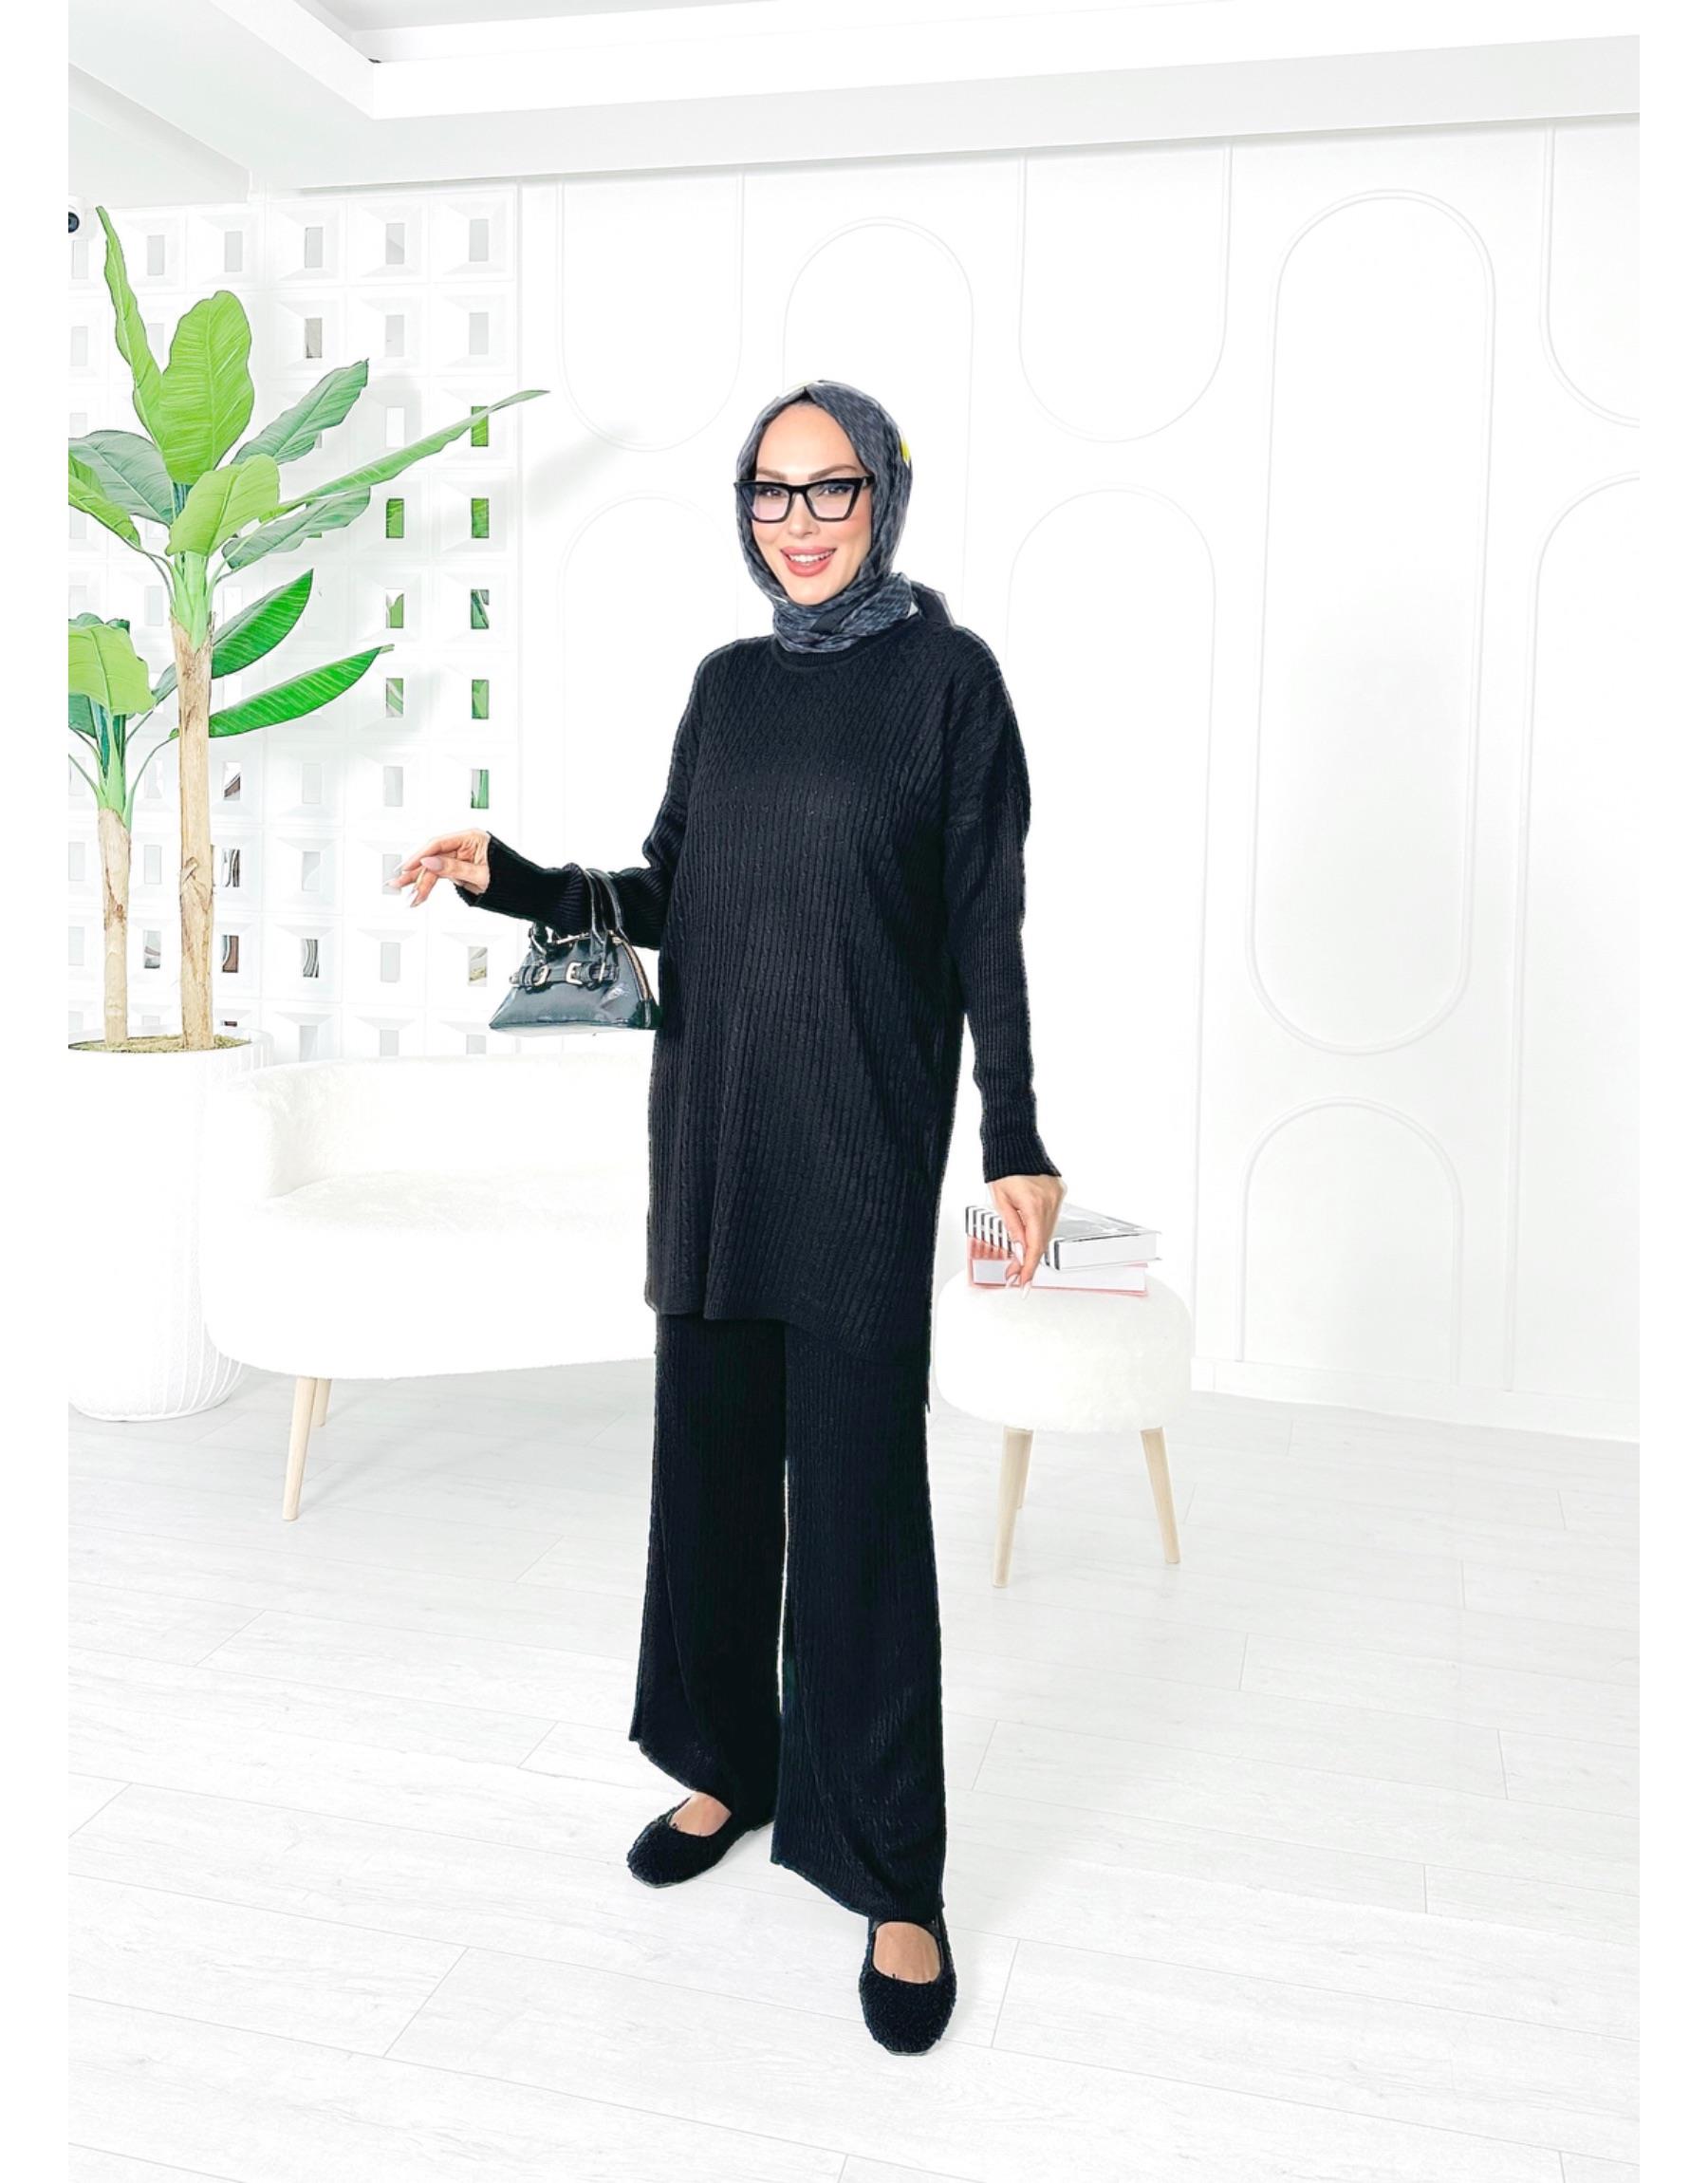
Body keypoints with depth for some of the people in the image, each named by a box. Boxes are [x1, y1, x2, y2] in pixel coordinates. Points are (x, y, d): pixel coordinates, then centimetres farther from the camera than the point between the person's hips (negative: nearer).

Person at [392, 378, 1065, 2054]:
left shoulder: (945, 673, -1)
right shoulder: (726, 683, 14)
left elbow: (987, 924, -5)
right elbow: (667, 892, 16)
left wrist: (1015, 1140, -9)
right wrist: (511, 879, 1)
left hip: (862, 1134, -5)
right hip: (710, 1122, 5)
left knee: (858, 1485, -3)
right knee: (710, 1453, 11)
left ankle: (893, 1873, 10)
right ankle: (732, 1763, 31)